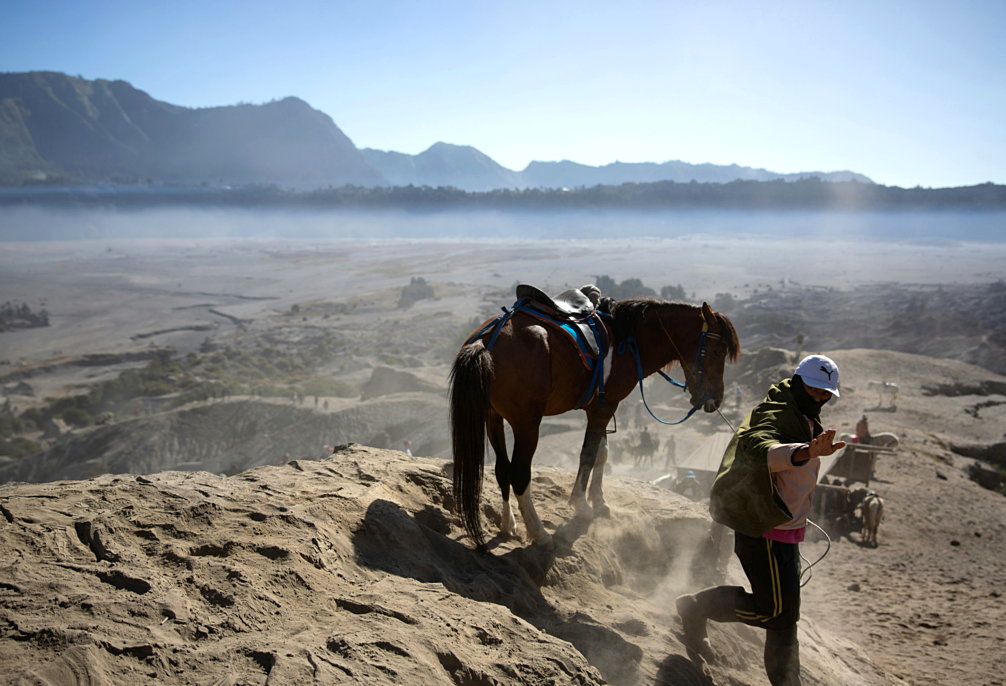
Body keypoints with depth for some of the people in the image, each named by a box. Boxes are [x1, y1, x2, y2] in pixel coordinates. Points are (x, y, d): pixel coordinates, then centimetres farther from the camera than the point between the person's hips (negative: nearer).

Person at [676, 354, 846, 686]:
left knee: (785, 612, 18)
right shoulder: (776, 415, -19)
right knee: (775, 612, -8)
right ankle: (697, 607, 6)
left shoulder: (805, 420, 15)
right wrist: (805, 452, -60)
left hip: (782, 531, 10)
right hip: (767, 533, -10)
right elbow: (763, 449, -44)